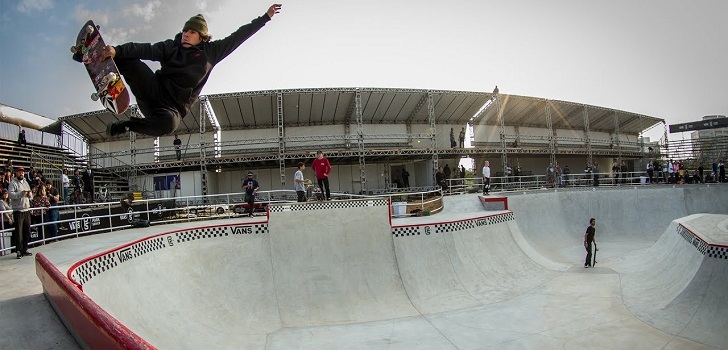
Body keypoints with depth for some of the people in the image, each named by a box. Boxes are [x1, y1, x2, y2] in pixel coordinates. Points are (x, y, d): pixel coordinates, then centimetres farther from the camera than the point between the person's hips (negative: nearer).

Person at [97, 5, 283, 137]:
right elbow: (145, 49, -8)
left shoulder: (210, 52, 8)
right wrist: (117, 50, -29)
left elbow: (237, 37, 11)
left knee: (168, 123, -39)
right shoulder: (171, 47, 8)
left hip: (174, 106, -1)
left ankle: (127, 125, -16)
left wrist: (265, 17, 15)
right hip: (154, 89, 1)